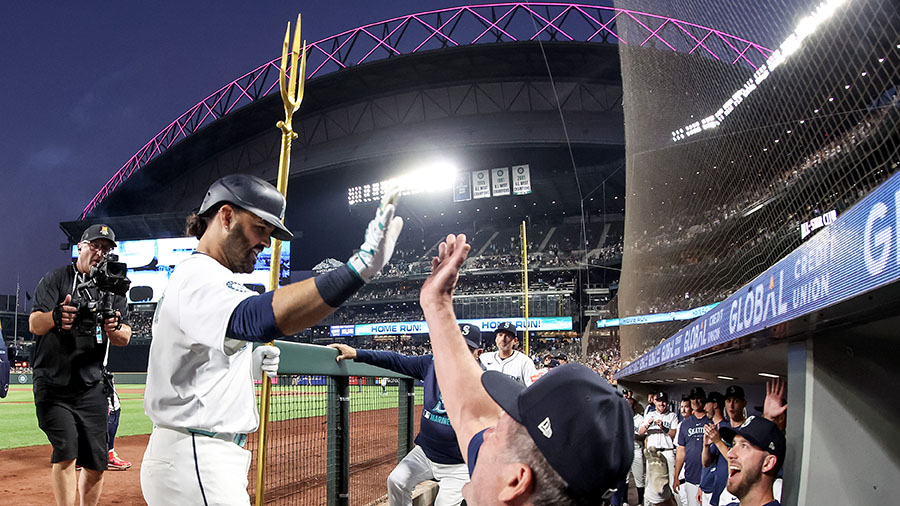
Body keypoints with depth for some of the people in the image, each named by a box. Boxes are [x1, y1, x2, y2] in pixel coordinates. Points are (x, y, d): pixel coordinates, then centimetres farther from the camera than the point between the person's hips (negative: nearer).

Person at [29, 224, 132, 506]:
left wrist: (113, 329, -22)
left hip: (91, 388, 3)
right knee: (66, 451, -18)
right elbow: (34, 324, -13)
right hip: (53, 385, -3)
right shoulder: (55, 279, 0)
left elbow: (125, 339, 2)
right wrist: (54, 316, -37)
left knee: (97, 462, 3)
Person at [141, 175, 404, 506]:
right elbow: (260, 319, -40)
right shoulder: (200, 274, -17)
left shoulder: (190, 278, 17)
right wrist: (361, 266, -49)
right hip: (195, 462, -11)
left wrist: (247, 366, 4)